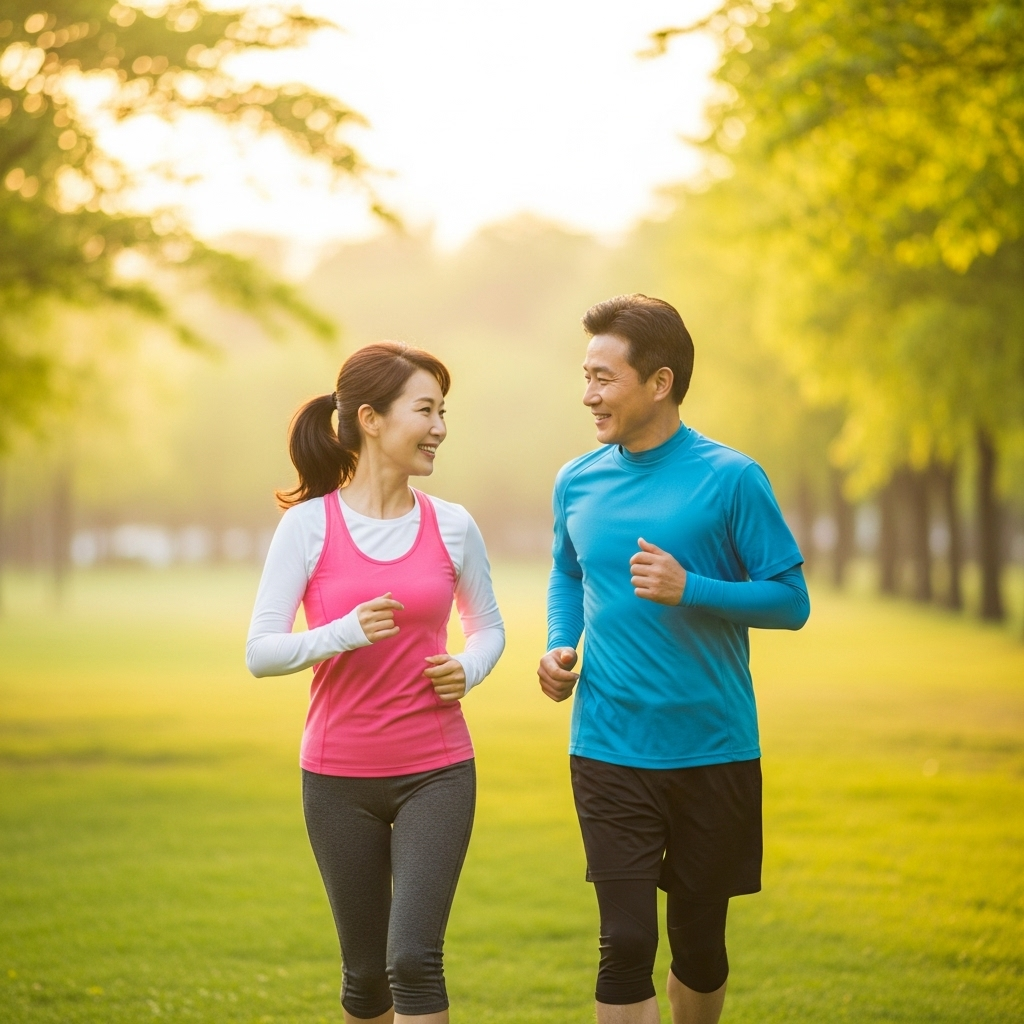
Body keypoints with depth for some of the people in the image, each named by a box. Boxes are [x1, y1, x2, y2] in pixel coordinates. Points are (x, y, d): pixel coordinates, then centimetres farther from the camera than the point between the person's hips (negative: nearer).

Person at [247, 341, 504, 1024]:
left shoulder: (452, 526, 0)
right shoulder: (308, 525, -6)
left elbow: (488, 627, 15)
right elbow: (260, 652, -8)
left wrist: (469, 670, -7)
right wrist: (346, 632, -24)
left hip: (436, 771, 0)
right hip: (338, 778, 0)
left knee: (414, 958, -13)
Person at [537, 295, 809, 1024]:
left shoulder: (730, 479, -8)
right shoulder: (578, 483, 4)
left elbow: (791, 601, -6)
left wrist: (690, 589, -20)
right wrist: (560, 648, 3)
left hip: (716, 751, -1)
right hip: (610, 752, 2)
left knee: (700, 943, 12)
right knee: (626, 942, -7)